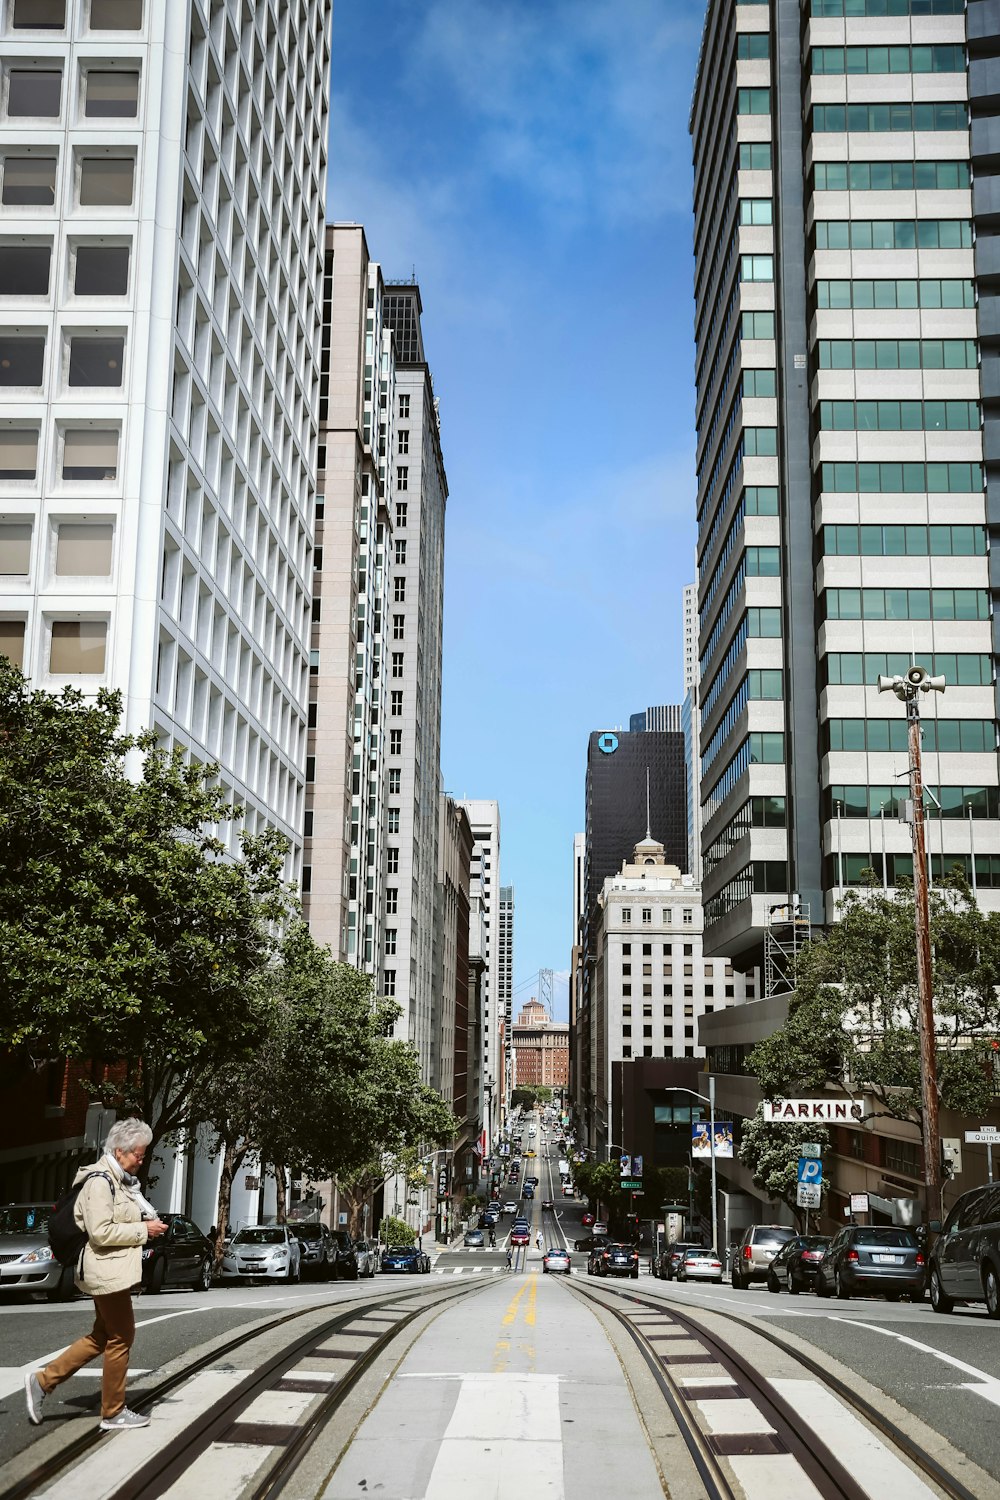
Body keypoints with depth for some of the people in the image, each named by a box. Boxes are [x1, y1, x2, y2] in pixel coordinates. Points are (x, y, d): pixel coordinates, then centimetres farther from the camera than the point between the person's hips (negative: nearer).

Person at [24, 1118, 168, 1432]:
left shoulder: (118, 1181, 14)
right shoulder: (99, 1182, -17)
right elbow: (100, 1232, -23)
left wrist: (146, 1224, 8)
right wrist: (143, 1230, -17)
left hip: (113, 1271, 10)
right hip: (107, 1271, -10)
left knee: (102, 1337, 16)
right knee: (121, 1338, 0)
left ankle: (43, 1380, 21)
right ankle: (113, 1413, 12)